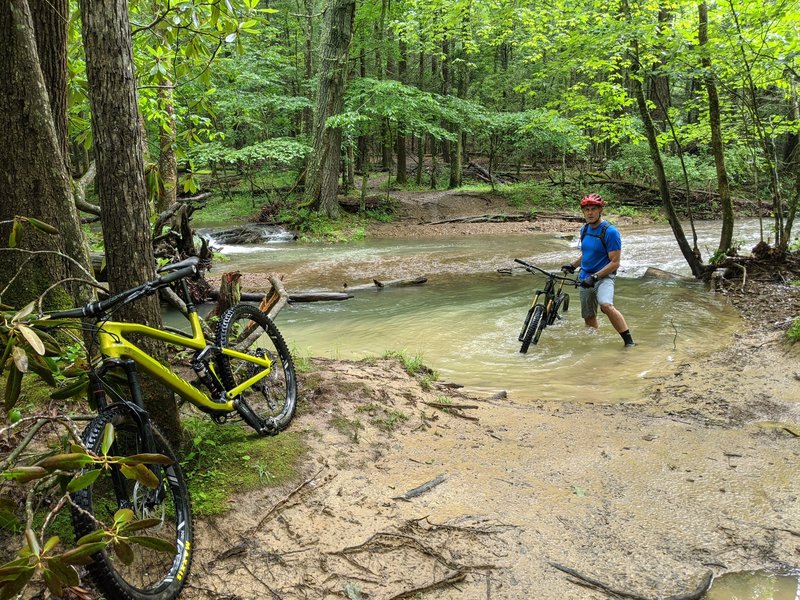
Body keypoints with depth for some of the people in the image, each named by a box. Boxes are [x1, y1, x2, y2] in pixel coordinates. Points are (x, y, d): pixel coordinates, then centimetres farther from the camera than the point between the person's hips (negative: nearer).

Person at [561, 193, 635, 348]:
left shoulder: (610, 232, -14)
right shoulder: (584, 230, 9)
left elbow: (615, 263, -17)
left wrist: (595, 277, -24)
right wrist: (573, 265, 16)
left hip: (603, 277, -7)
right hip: (586, 279, 7)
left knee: (606, 306, -33)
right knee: (589, 318, 12)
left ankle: (629, 342, -27)